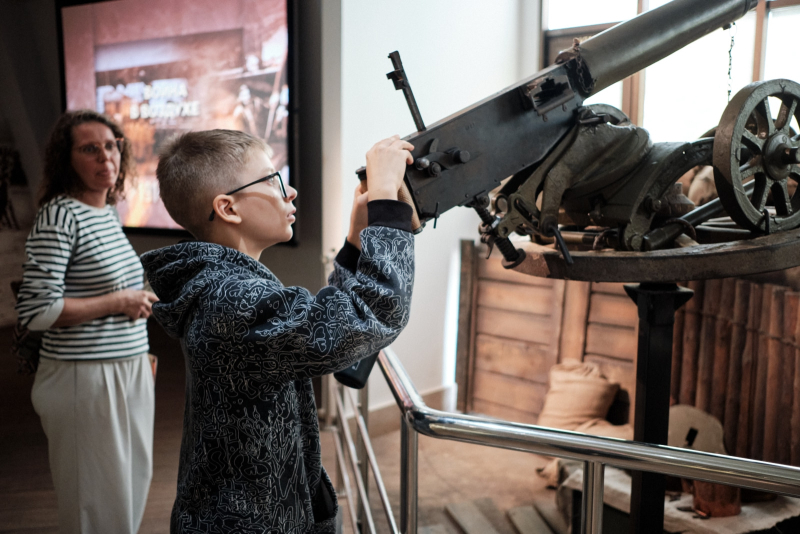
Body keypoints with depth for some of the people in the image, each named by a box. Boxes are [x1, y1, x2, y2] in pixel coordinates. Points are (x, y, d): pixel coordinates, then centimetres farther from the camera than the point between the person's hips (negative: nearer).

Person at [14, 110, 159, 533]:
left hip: (130, 371, 8)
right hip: (85, 376, -8)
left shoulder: (109, 212, 10)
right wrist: (118, 302, -16)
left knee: (134, 482, 18)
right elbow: (35, 310, -21)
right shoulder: (59, 216, -15)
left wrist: (138, 349, 15)